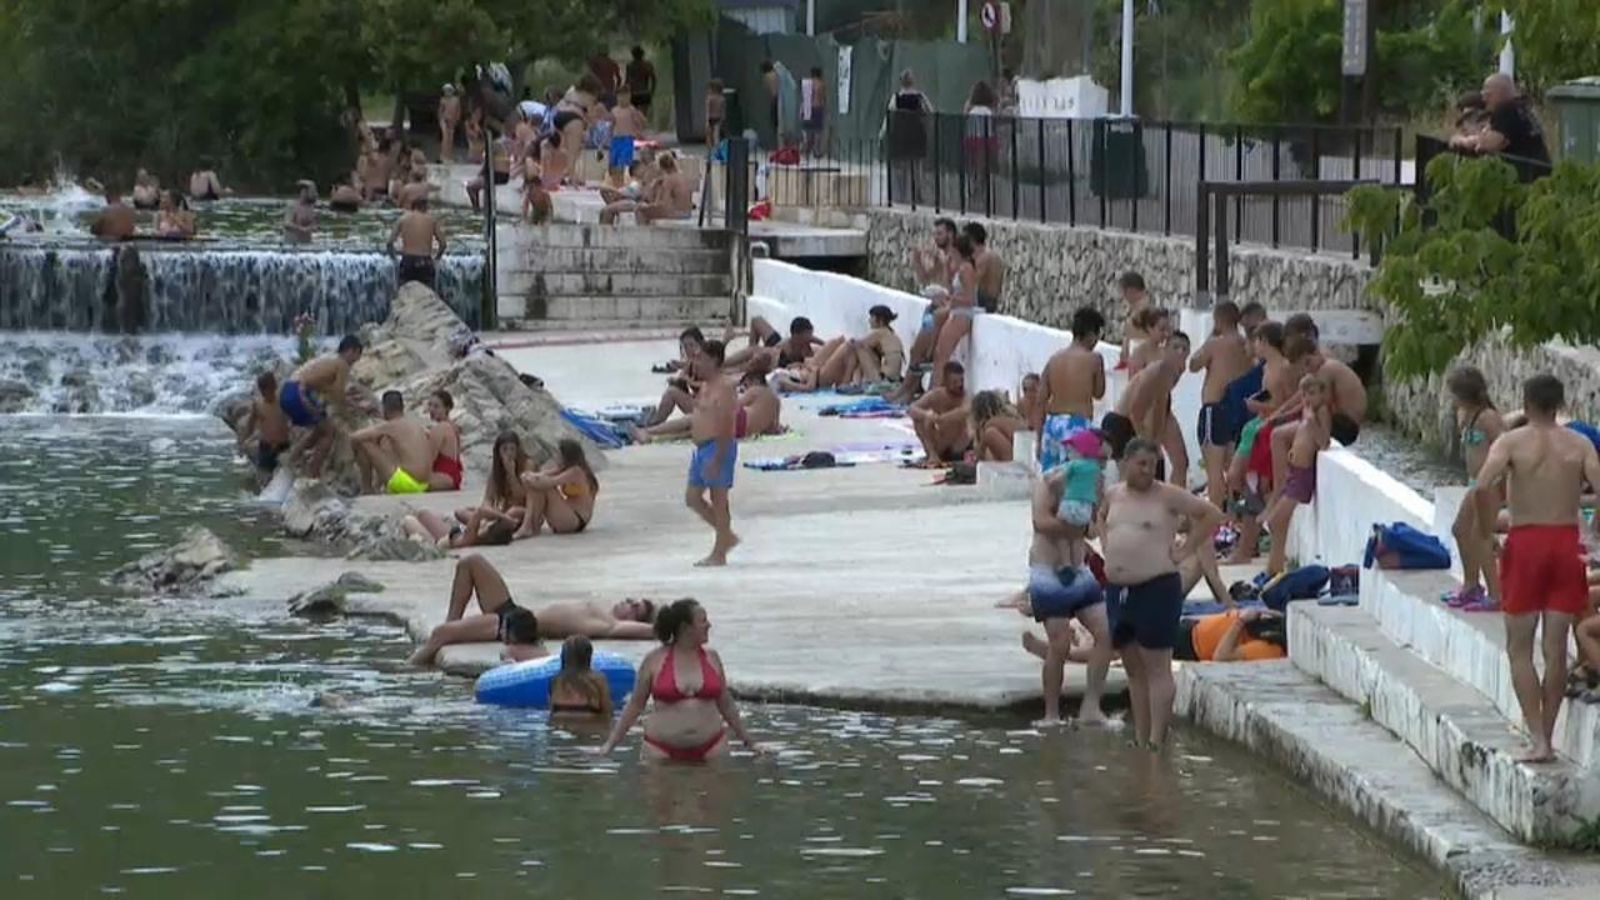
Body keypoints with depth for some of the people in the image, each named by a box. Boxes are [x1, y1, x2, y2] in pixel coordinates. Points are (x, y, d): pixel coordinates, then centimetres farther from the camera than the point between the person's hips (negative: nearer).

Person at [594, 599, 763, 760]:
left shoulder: (711, 658, 8)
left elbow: (726, 705, 18)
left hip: (710, 747, 2)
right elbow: (635, 705, 7)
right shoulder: (654, 660, 0)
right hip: (662, 750, -2)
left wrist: (749, 742, 21)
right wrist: (610, 744, 5)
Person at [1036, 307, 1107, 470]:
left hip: (1052, 423, 6)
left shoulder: (1054, 358, 10)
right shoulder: (1093, 358, -4)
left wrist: (1039, 438, 12)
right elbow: (1098, 392, 10)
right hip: (1077, 425, -6)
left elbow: (1041, 401, 8)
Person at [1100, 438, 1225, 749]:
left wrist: (1186, 550, -8)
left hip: (1157, 588, -6)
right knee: (1134, 670, 10)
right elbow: (1102, 517, 34)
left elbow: (1211, 514, -6)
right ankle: (1139, 738, 16)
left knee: (1157, 668, -6)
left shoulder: (1168, 496, -6)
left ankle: (1156, 739, -7)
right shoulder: (1113, 495, 11)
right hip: (1118, 589, 6)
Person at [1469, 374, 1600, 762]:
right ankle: (1546, 737, 13)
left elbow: (1482, 487, -21)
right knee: (1556, 649, 10)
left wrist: (1486, 529, -6)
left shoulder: (1511, 442, -5)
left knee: (1519, 649, 5)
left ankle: (1537, 740, -6)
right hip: (1567, 542, 2)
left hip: (1526, 543, -2)